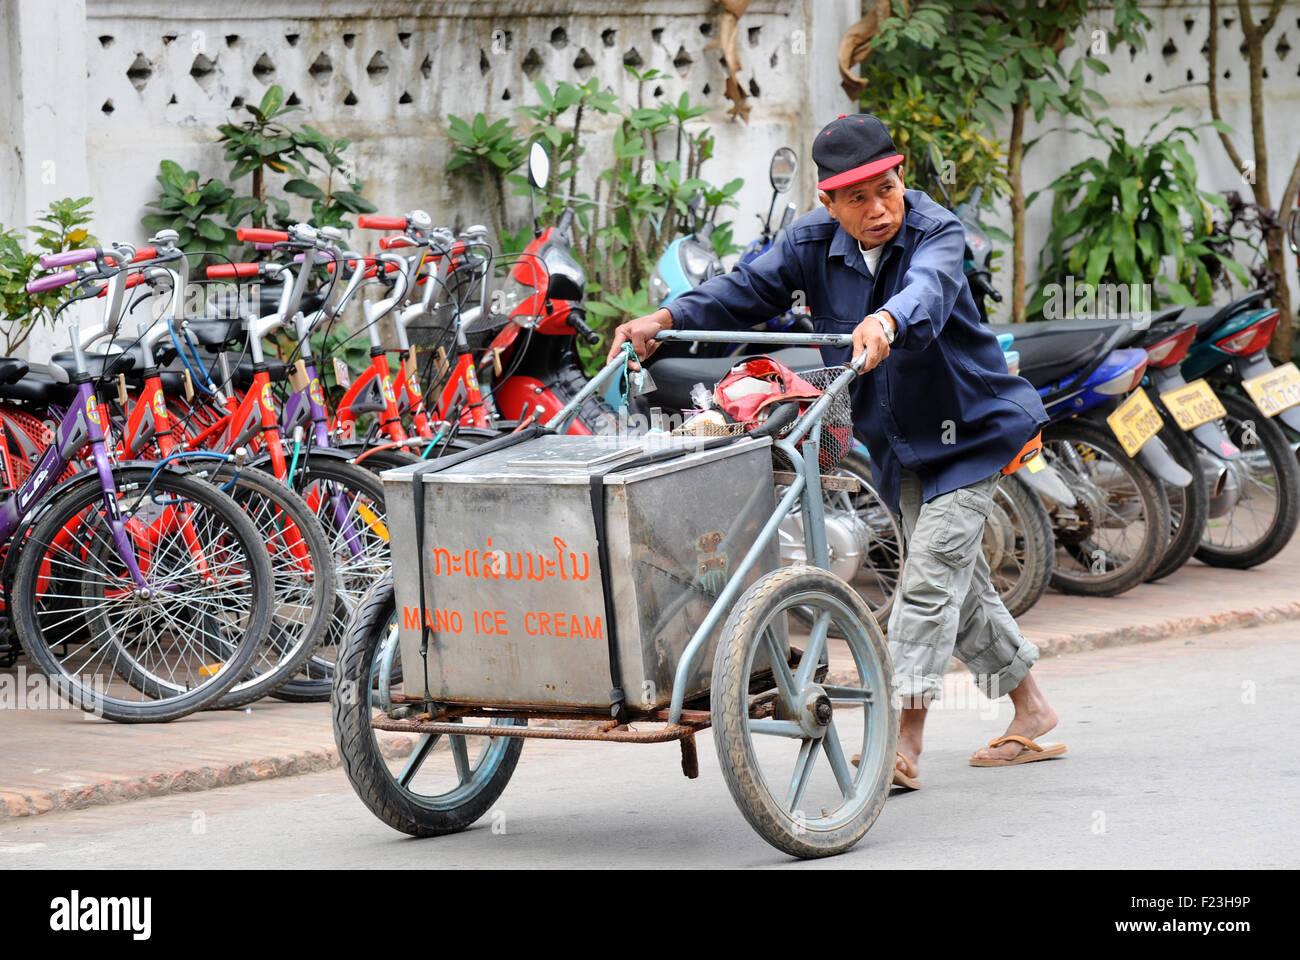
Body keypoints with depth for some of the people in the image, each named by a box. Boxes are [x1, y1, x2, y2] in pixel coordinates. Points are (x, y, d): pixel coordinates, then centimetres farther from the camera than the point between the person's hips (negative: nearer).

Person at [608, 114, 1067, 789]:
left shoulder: (935, 232, -23)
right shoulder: (816, 241, -6)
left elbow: (928, 289, -44)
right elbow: (748, 290, -9)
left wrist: (886, 322, -67)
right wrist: (665, 321, -25)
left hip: (968, 430, -7)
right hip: (896, 444, 7)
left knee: (931, 575, -15)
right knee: (958, 581, 15)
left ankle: (903, 743, -18)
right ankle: (1030, 713, 29)